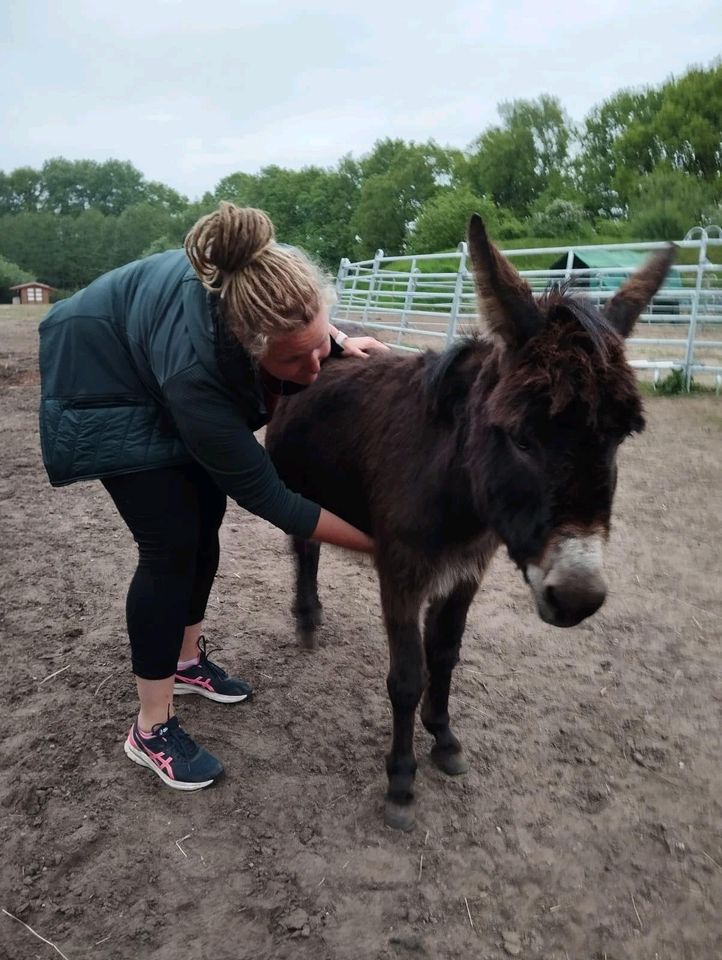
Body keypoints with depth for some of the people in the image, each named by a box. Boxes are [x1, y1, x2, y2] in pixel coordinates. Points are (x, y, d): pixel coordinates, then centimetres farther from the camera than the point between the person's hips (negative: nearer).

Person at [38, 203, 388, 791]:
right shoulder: (195, 374, -43)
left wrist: (339, 342, -14)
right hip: (108, 389, -7)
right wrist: (386, 543, -29)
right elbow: (266, 497, -32)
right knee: (172, 544, -11)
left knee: (206, 518, 8)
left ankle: (188, 660, 29)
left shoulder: (265, 289, -29)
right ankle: (151, 730, 3)